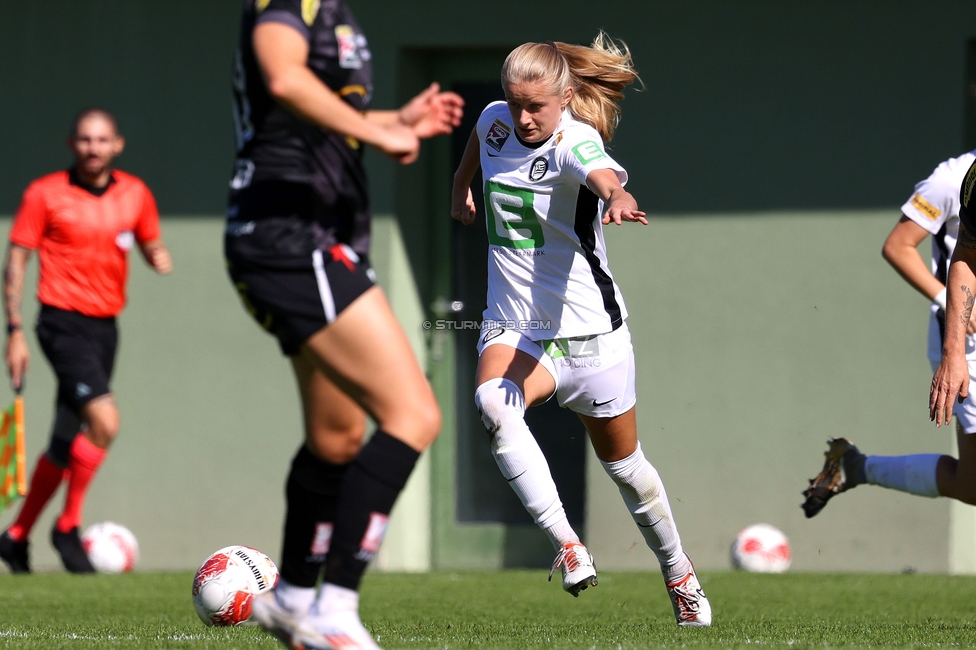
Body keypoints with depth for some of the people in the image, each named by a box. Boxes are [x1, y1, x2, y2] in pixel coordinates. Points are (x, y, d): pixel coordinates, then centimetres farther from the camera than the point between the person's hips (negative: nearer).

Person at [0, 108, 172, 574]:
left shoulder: (135, 194, 7)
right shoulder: (44, 194, -4)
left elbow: (151, 246, 18)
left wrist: (160, 258, -7)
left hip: (105, 326, 5)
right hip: (63, 322, -5)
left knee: (66, 444, 11)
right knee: (104, 421, -21)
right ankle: (69, 526, -6)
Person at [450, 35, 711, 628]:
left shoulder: (576, 142, -20)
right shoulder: (495, 122, -3)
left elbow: (604, 175, -45)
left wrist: (617, 196, -66)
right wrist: (461, 191, 32)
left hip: (588, 329, -3)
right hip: (514, 327, 3)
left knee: (624, 465, 12)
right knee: (493, 402, -32)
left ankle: (679, 574, 38)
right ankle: (567, 546, -34)